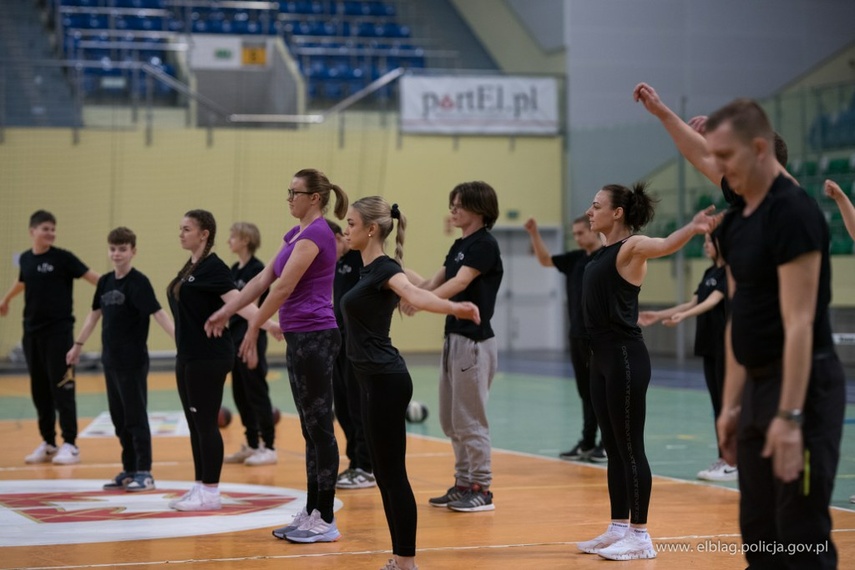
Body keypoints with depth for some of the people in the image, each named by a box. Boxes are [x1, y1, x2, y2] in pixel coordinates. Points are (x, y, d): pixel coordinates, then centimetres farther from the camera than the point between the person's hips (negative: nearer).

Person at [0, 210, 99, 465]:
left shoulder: (62, 257, -6)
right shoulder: (25, 259, 8)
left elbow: (92, 277, -13)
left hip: (59, 331, -5)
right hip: (32, 331, 5)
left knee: (62, 388, -5)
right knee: (39, 390, 8)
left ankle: (70, 445, 1)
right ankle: (48, 444, 16)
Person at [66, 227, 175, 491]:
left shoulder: (138, 282, -12)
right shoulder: (105, 282, 8)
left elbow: (158, 313, -21)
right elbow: (95, 314, 20)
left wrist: (178, 337, -34)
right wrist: (78, 345, 25)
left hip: (133, 362, -7)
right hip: (110, 360, 7)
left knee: (136, 417, -2)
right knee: (119, 417, 12)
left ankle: (144, 472, 4)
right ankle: (129, 469, 21)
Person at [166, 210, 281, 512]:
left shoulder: (213, 267, -13)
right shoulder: (190, 268, 14)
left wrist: (268, 324, -40)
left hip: (209, 358, -9)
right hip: (188, 357, 9)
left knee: (206, 424, -5)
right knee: (195, 424, 12)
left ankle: (210, 493, 0)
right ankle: (199, 487, 18)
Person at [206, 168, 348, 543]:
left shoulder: (316, 233, -14)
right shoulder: (298, 234, 17)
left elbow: (284, 287, -18)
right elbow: (264, 279, 21)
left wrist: (253, 329, -13)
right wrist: (226, 312, 18)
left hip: (314, 338, -10)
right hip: (299, 338, 10)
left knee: (320, 427, -5)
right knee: (311, 429, 11)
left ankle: (326, 520, -1)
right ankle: (311, 513, 16)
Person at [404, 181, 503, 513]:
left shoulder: (485, 244, -12)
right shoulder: (460, 245, 15)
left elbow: (458, 284, -22)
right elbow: (432, 285, 15)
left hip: (475, 341, -9)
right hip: (454, 338, 9)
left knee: (470, 420, -4)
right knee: (450, 421, 13)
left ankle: (481, 490, 3)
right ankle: (463, 484, 21)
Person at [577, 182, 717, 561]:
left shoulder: (631, 247, -12)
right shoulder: (606, 250, 12)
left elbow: (665, 245, -33)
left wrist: (692, 228, -52)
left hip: (625, 359, -9)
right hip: (602, 358, 9)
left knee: (630, 447, -4)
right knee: (613, 447, 13)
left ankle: (640, 537, 1)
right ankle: (618, 529, 21)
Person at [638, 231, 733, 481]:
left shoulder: (731, 272, -11)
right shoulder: (710, 272, 15)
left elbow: (714, 300, -24)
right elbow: (693, 303, 18)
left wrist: (684, 316, -39)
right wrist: (657, 315, 15)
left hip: (728, 347, -8)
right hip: (710, 346, 8)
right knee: (718, 404, 9)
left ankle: (734, 463, -2)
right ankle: (723, 459, 14)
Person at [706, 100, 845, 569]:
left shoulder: (792, 213, -16)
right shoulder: (735, 220, 12)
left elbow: (799, 323, -21)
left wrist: (789, 416, -25)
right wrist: (731, 404, 16)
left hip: (803, 387, -9)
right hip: (758, 385, 9)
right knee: (759, 532, 12)